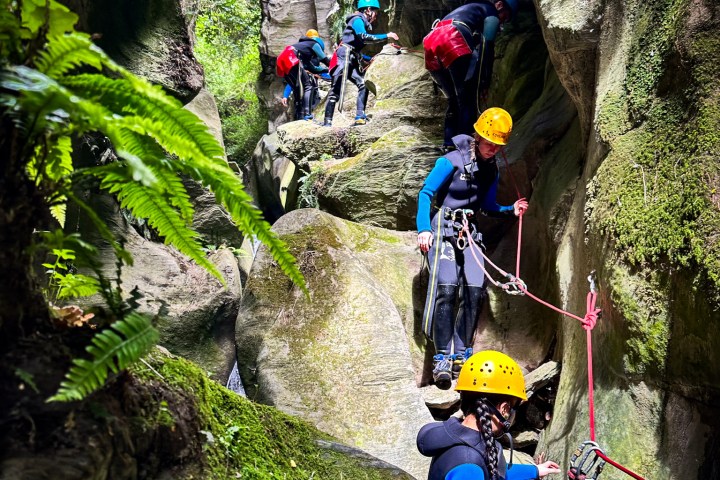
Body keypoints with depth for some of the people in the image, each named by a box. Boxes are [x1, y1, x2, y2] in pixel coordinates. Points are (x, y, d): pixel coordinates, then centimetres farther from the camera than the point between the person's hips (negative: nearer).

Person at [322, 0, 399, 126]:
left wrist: (371, 59, 24)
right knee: (336, 90, -10)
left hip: (352, 61, 9)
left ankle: (360, 116, -11)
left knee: (363, 85, -7)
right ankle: (327, 122, -9)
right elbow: (364, 37, -24)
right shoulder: (357, 20, -6)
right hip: (343, 57, -9)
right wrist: (386, 36, -22)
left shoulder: (363, 23, 23)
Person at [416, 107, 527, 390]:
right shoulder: (453, 161, -10)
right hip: (443, 231, -6)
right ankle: (442, 357, -17)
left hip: (470, 234, 6)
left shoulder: (491, 170, 10)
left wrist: (511, 210, -1)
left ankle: (461, 353, 4)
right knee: (447, 289, -20)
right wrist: (423, 229, -20)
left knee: (475, 291, -7)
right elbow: (425, 194, -9)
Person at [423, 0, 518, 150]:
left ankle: (449, 145, 10)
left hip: (431, 44, 8)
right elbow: (487, 47, 2)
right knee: (468, 103, -5)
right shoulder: (492, 14, 15)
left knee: (454, 101, 17)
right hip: (453, 43, -8)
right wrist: (485, 82, 2)